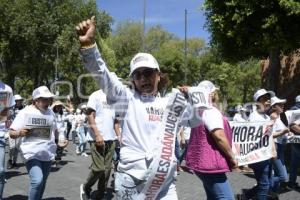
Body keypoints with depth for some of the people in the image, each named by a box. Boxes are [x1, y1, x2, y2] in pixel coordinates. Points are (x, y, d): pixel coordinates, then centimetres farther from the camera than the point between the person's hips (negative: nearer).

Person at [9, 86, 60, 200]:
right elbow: (11, 133, -7)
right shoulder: (25, 112, -6)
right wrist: (20, 133, -26)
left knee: (42, 183, 14)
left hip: (47, 153, 5)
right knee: (37, 181, -21)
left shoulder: (50, 112, 9)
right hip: (31, 153, -5)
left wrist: (59, 141, 9)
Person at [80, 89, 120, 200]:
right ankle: (85, 188, 18)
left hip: (111, 139, 6)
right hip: (98, 139, -6)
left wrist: (119, 135, 11)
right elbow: (89, 115, -9)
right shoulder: (96, 95, -3)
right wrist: (97, 134, -17)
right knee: (99, 168, -8)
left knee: (107, 169, 6)